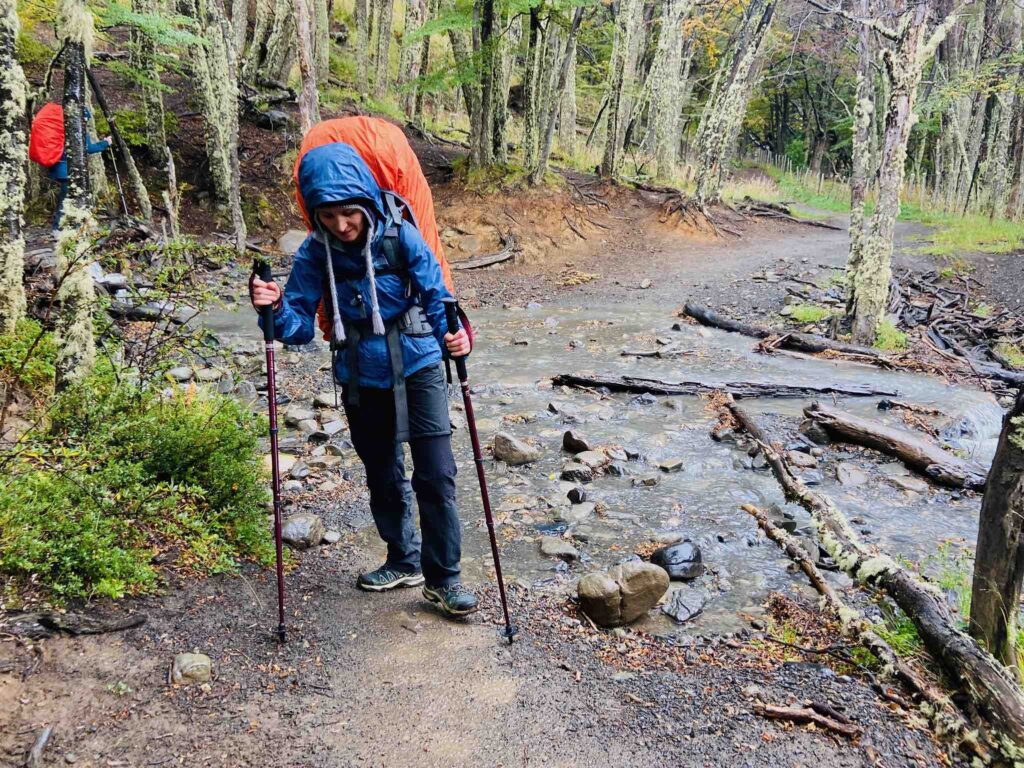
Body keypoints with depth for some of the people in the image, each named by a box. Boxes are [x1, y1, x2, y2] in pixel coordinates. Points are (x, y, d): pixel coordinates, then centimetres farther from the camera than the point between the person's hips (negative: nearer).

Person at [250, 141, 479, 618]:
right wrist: (277, 308, -29)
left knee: (435, 476, -6)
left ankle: (442, 578, 10)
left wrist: (453, 335, -30)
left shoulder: (400, 237, -15)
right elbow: (301, 326, -8)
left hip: (417, 368, -3)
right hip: (362, 380, 3)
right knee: (383, 477, 16)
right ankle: (404, 561, 37)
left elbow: (437, 298, -10)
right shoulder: (314, 255, -8)